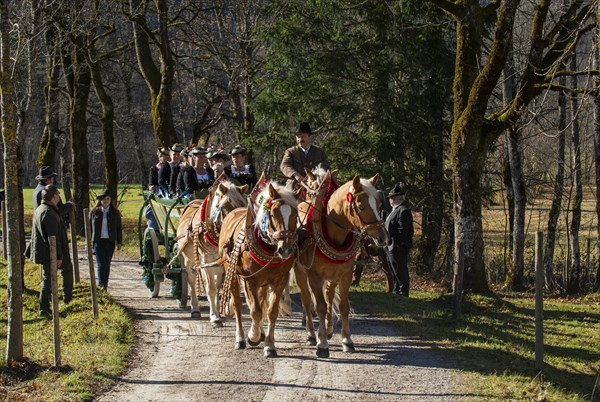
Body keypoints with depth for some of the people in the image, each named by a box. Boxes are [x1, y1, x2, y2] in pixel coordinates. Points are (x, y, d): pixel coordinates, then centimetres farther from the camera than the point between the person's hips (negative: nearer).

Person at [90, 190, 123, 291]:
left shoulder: (115, 213, 7)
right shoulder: (94, 212, 5)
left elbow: (119, 228, 10)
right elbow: (90, 227, 9)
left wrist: (119, 242, 4)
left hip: (110, 242, 2)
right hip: (98, 241, -1)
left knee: (107, 264, 6)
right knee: (101, 263, -12)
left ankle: (105, 283, 16)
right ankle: (101, 284, -18)